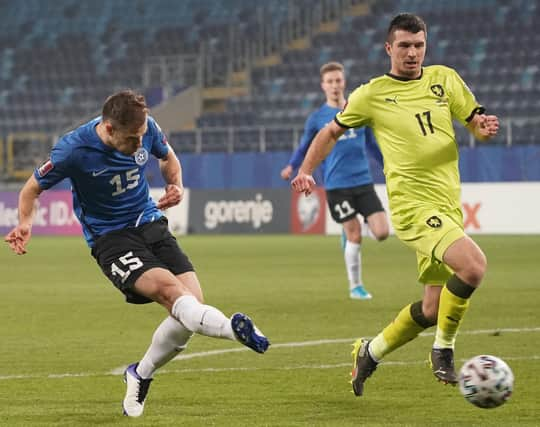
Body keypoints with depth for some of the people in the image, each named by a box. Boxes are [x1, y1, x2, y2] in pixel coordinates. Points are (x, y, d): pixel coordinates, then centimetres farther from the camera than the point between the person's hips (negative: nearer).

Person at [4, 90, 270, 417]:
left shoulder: (147, 128, -7)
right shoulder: (74, 150, -18)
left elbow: (168, 157, 18)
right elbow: (33, 188, -1)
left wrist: (176, 185, -3)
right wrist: (25, 223, -20)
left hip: (151, 224, 5)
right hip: (110, 239, -5)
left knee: (193, 304, -10)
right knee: (167, 288, -31)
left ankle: (140, 376, 12)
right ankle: (233, 328, -56)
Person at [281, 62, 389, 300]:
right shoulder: (317, 118, 2)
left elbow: (372, 144, 18)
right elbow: (305, 148, 11)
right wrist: (291, 167, -7)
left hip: (363, 181, 3)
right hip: (336, 185, -3)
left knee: (381, 233, -8)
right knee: (355, 236, -5)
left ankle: (349, 234, 25)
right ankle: (355, 287, 13)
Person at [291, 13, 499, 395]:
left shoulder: (444, 79, 11)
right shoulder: (372, 94, 3)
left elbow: (476, 124, 12)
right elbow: (332, 132, 15)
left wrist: (486, 127, -12)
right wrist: (305, 171, 4)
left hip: (449, 205, 6)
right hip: (414, 205, -6)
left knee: (433, 308, 9)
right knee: (473, 264, -28)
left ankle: (370, 352, 32)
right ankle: (444, 350, -10)